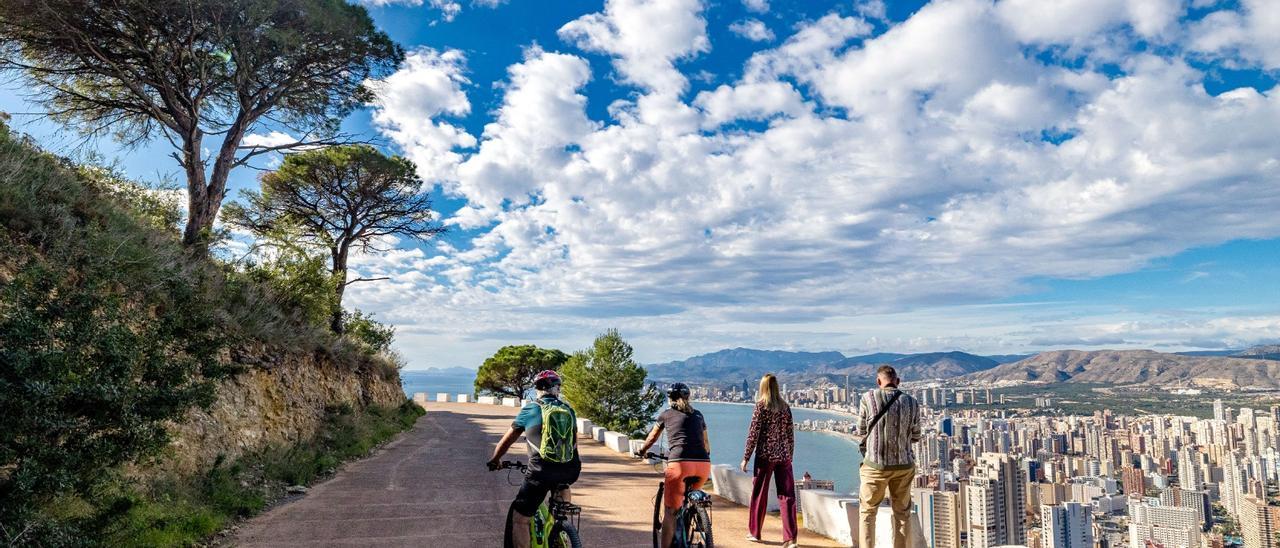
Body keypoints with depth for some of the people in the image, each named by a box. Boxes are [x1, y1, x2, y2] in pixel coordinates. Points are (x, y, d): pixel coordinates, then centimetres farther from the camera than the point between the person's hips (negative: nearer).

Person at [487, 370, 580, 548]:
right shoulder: (569, 410, 14)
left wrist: (494, 461, 32)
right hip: (571, 471, 4)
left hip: (541, 473, -4)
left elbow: (506, 441, 15)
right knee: (561, 485, 39)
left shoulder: (530, 409, 7)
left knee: (520, 519, 8)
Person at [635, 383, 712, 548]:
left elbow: (651, 438, 32)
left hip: (679, 464, -4)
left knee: (669, 511, 6)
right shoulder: (698, 415, 23)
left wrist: (641, 451, 50)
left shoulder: (666, 414, 16)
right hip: (704, 465, 4)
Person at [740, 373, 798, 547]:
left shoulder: (761, 405, -7)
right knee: (787, 495, 3)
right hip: (784, 456, 4)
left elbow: (753, 433, -8)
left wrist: (746, 458, -3)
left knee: (759, 494, 10)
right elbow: (790, 433, 9)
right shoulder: (785, 406, 6)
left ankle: (754, 532, 22)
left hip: (765, 455, -4)